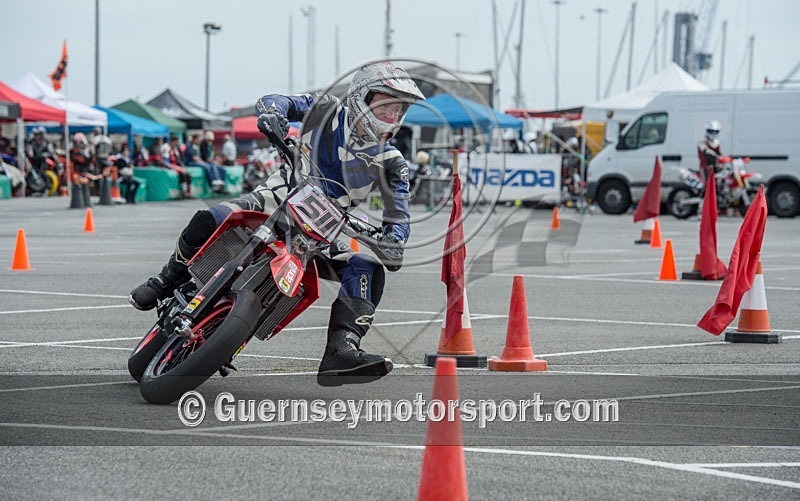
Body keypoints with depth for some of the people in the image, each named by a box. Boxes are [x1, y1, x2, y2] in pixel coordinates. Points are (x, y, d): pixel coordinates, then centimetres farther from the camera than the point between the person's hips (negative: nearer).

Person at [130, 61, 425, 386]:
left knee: (369, 271, -24)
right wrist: (272, 112, -31)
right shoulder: (328, 112, -5)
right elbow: (274, 102, -5)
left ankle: (342, 352, -35)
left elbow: (398, 215, -7)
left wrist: (395, 241, -31)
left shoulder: (390, 163, -3)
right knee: (209, 221, -27)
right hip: (277, 200, -2)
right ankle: (168, 280, 3)